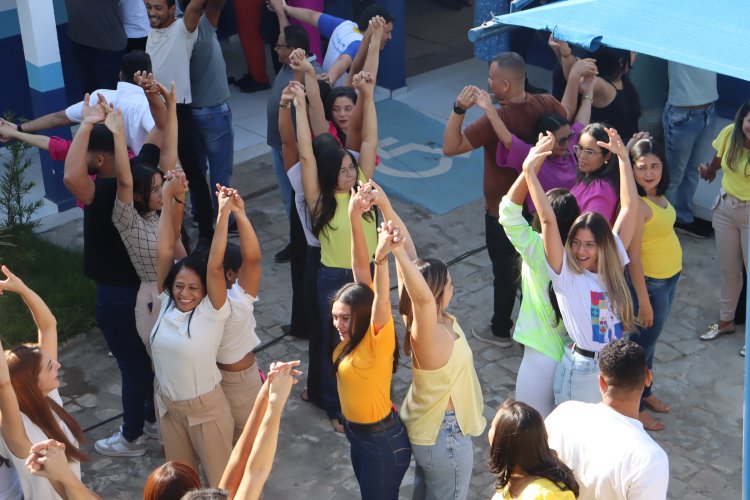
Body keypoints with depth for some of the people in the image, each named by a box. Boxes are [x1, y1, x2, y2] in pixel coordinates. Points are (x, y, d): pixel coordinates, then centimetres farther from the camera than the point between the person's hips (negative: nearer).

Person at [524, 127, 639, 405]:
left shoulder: (612, 264, -2)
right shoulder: (565, 274, -13)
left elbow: (630, 207, -3)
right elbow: (547, 220, -25)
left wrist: (623, 157, -4)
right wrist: (529, 171, -28)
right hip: (582, 369, -4)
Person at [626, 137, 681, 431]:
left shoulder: (658, 195, -3)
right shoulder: (637, 205, -27)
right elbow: (633, 257, -24)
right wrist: (643, 301, -20)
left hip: (670, 279, 8)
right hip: (650, 283, -8)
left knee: (650, 340, 24)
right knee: (642, 343, 9)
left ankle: (645, 392, 43)